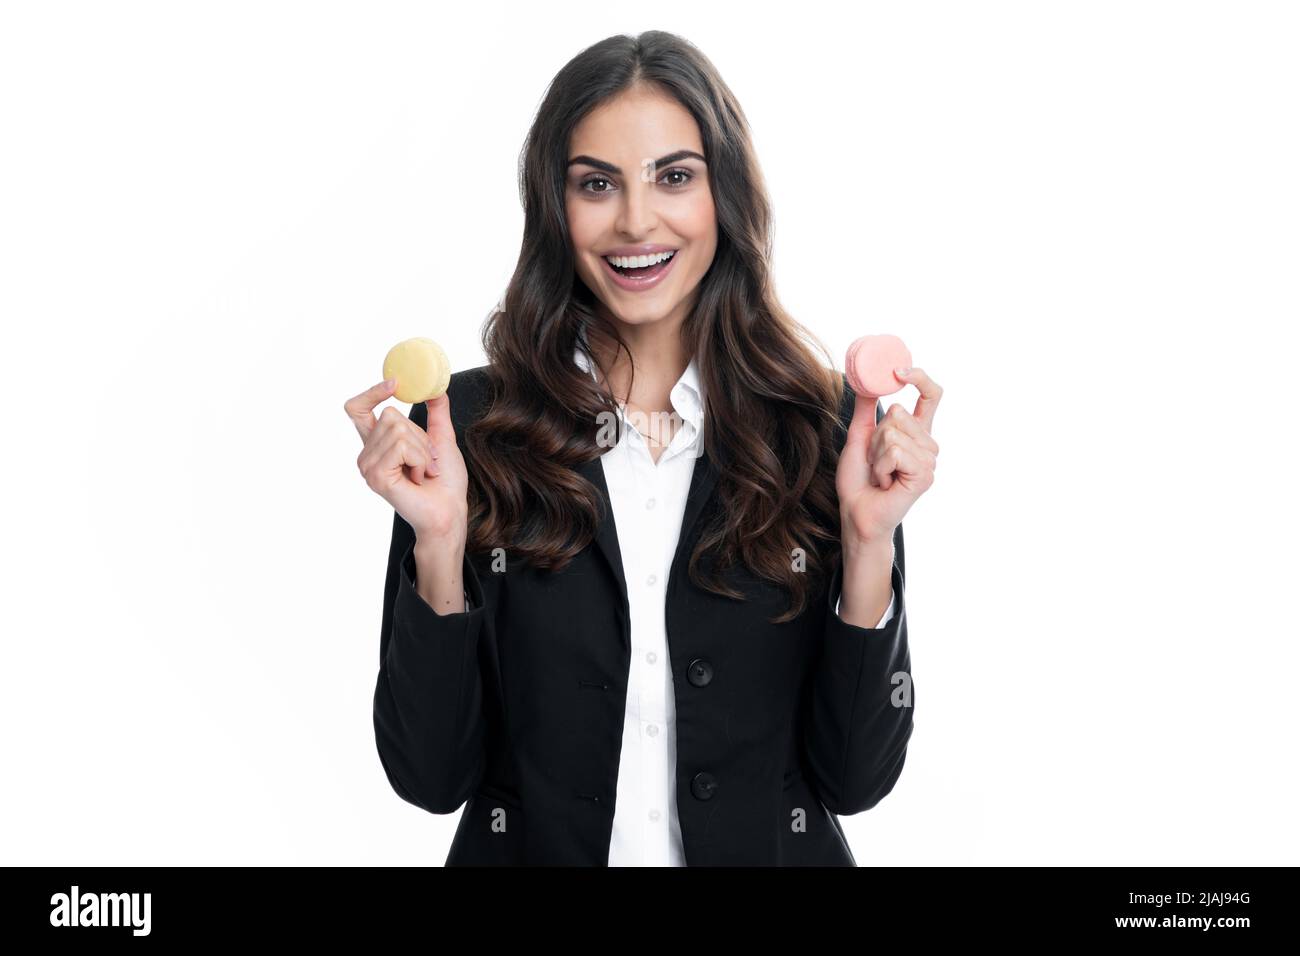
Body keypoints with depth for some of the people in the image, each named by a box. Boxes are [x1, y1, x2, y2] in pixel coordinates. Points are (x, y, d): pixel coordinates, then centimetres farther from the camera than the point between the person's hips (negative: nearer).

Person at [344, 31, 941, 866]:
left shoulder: (830, 430, -10)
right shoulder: (465, 428, -12)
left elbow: (858, 779, -10)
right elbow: (431, 777, -11)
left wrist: (868, 541, -21)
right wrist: (439, 543, -23)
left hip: (772, 849, 1)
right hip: (531, 846, 0)